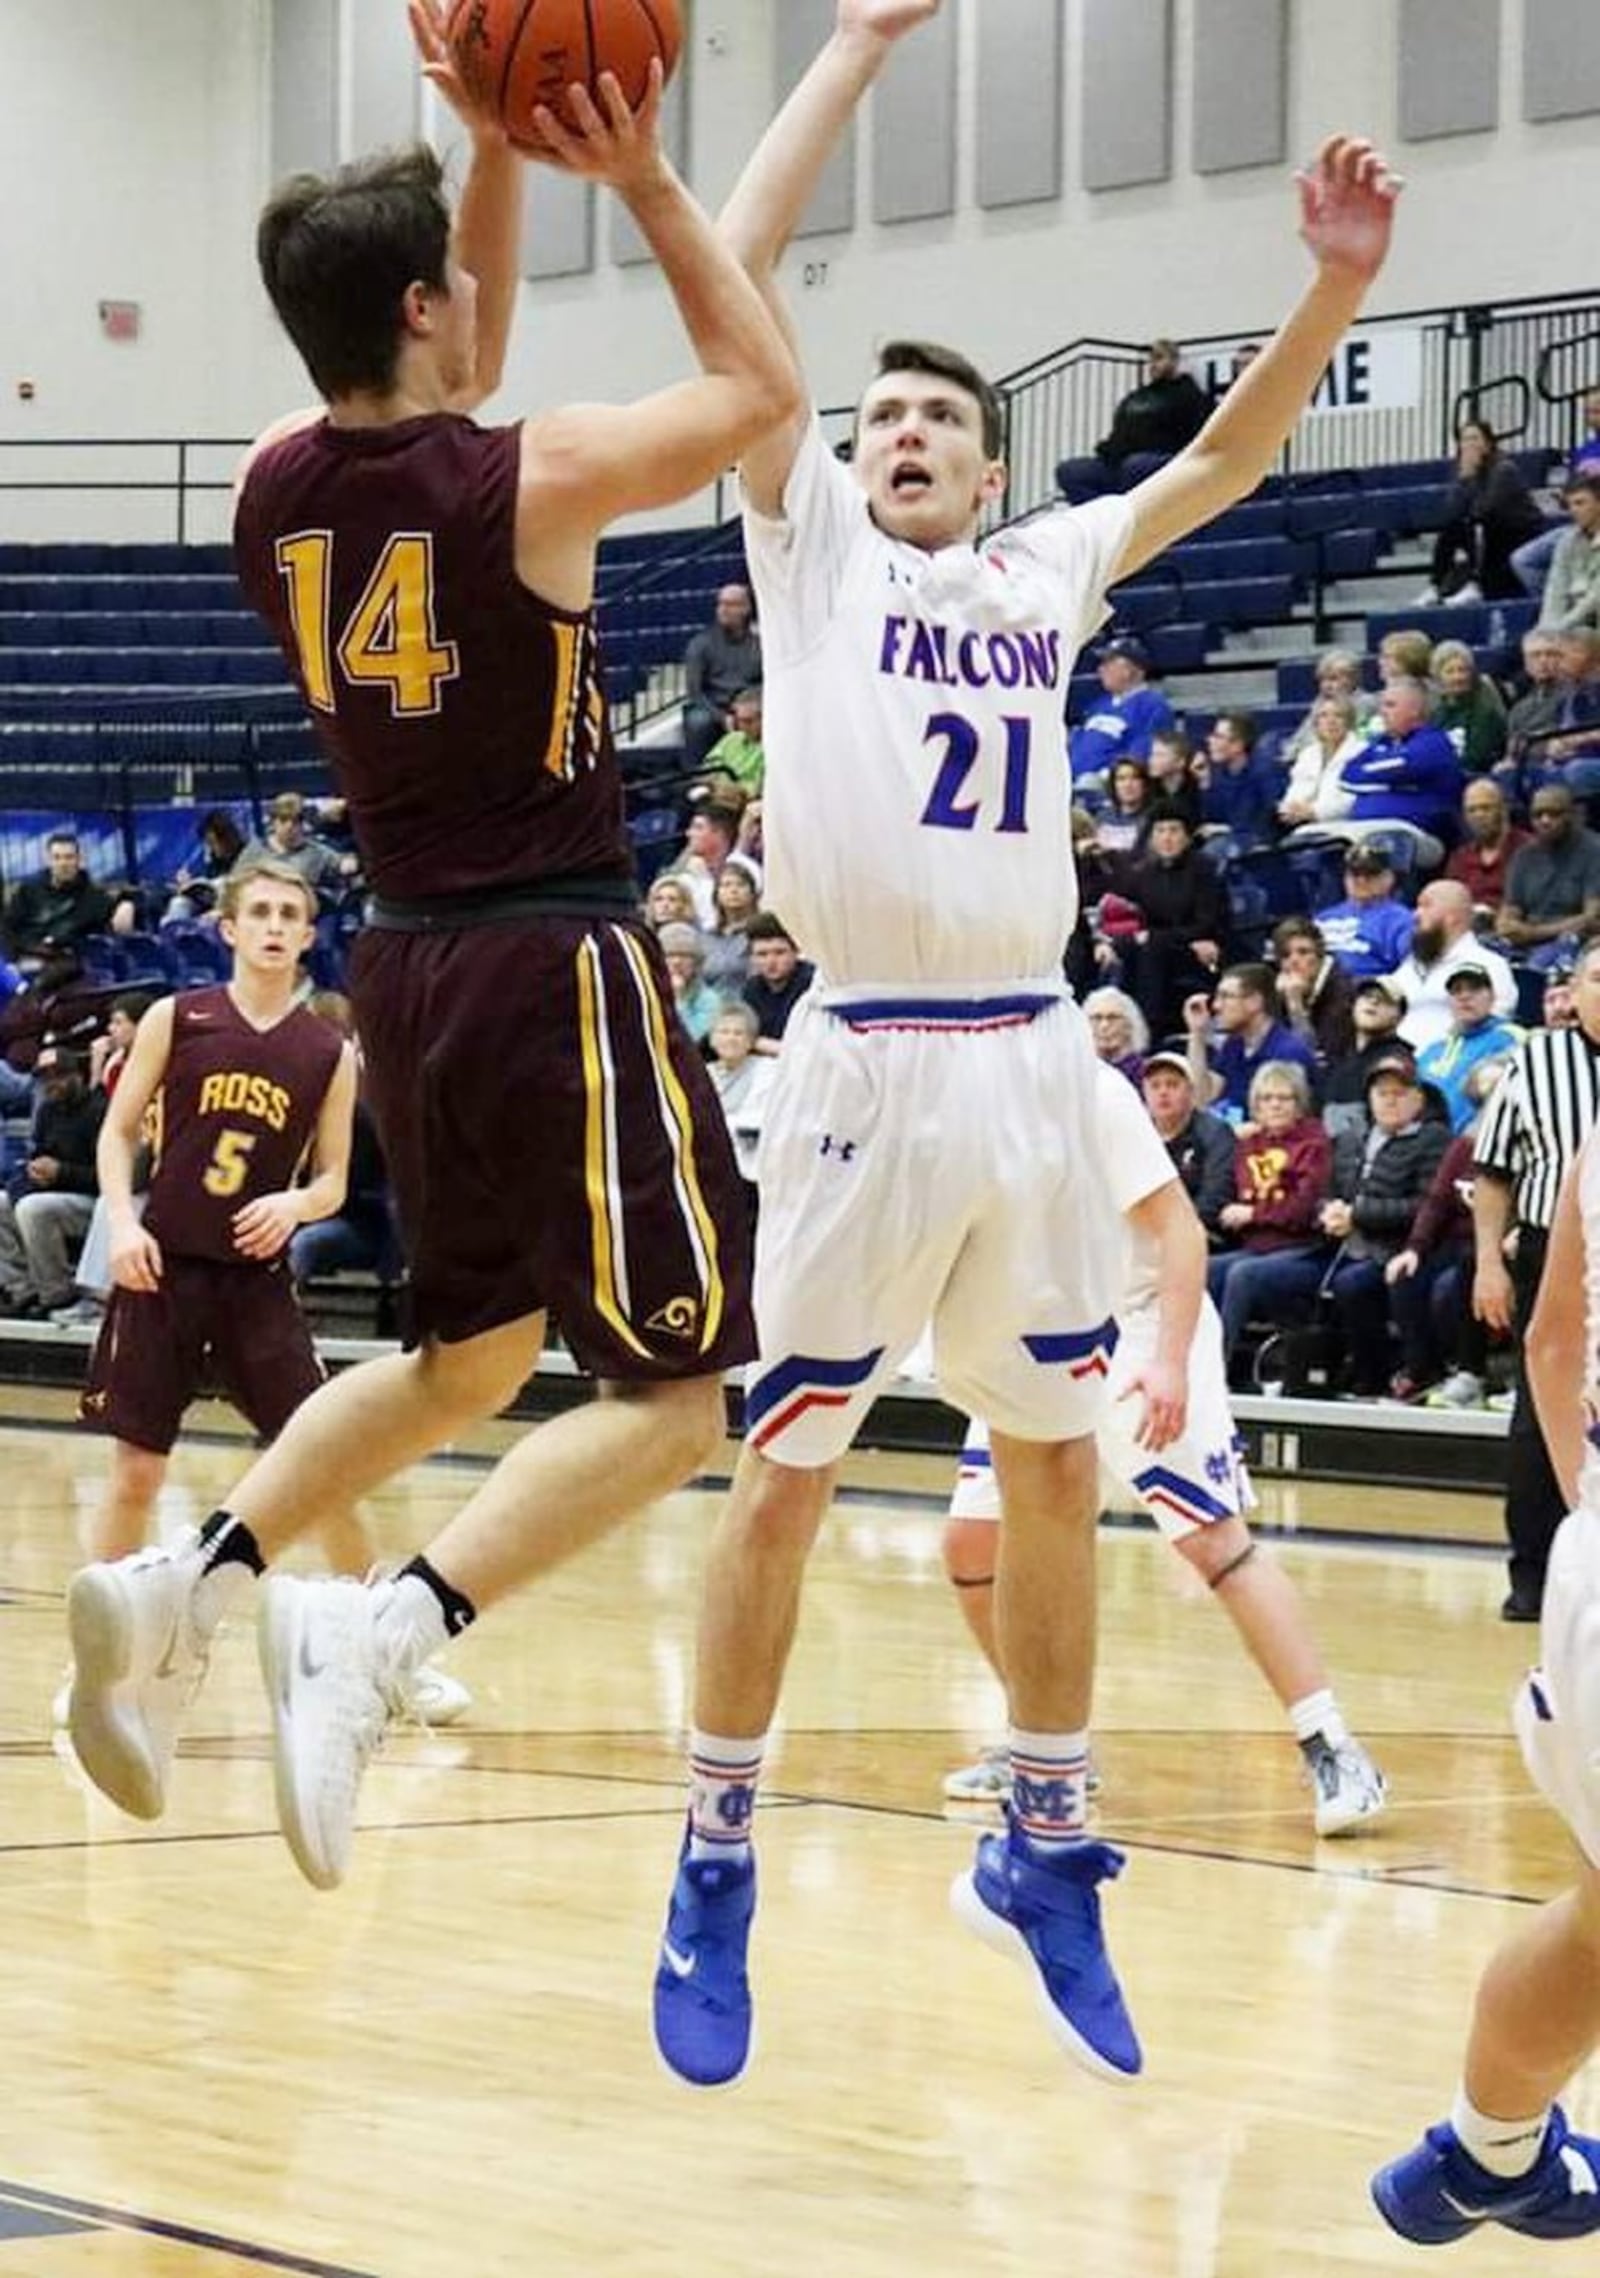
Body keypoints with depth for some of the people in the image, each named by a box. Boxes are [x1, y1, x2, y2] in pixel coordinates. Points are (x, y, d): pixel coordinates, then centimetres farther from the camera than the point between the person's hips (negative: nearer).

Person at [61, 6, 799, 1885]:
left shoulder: (277, 484, 1)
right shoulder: (529, 483, -15)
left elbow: (439, 401, 23)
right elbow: (758, 386, 2)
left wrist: (497, 157, 16)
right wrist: (644, 182, 5)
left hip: (408, 964, 7)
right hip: (561, 966, -7)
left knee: (466, 1354, 24)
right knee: (675, 1387, -2)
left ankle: (186, 1582, 7)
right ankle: (386, 1626, -23)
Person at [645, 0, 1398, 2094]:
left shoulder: (1049, 575, 14)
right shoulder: (810, 541, 4)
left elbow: (1227, 455, 15)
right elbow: (735, 287, -4)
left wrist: (1339, 283, -2)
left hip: (1033, 1067, 4)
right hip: (871, 1063, -4)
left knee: (1056, 1466, 10)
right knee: (784, 1476, -1)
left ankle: (1045, 1852, 23)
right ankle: (717, 1871, 9)